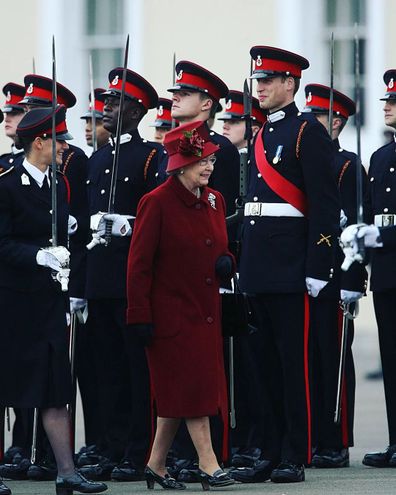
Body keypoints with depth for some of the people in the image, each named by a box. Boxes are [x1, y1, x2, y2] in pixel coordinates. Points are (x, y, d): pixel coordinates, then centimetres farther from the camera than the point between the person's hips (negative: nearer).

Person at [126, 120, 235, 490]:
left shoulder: (214, 201, 10)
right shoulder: (156, 203, -11)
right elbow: (138, 264, -11)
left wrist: (225, 261, -2)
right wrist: (140, 317, -15)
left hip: (206, 313, 7)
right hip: (172, 314, -7)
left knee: (178, 394, 9)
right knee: (192, 389, -9)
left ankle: (156, 466, 17)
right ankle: (208, 466, -9)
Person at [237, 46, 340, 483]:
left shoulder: (308, 132, -7)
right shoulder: (262, 136, 17)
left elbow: (325, 206, -12)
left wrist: (318, 267, -17)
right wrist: (243, 262, 17)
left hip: (291, 267, -8)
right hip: (259, 269, 8)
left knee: (294, 362, -5)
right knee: (269, 363, 10)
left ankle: (295, 457, -2)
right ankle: (271, 452, 14)